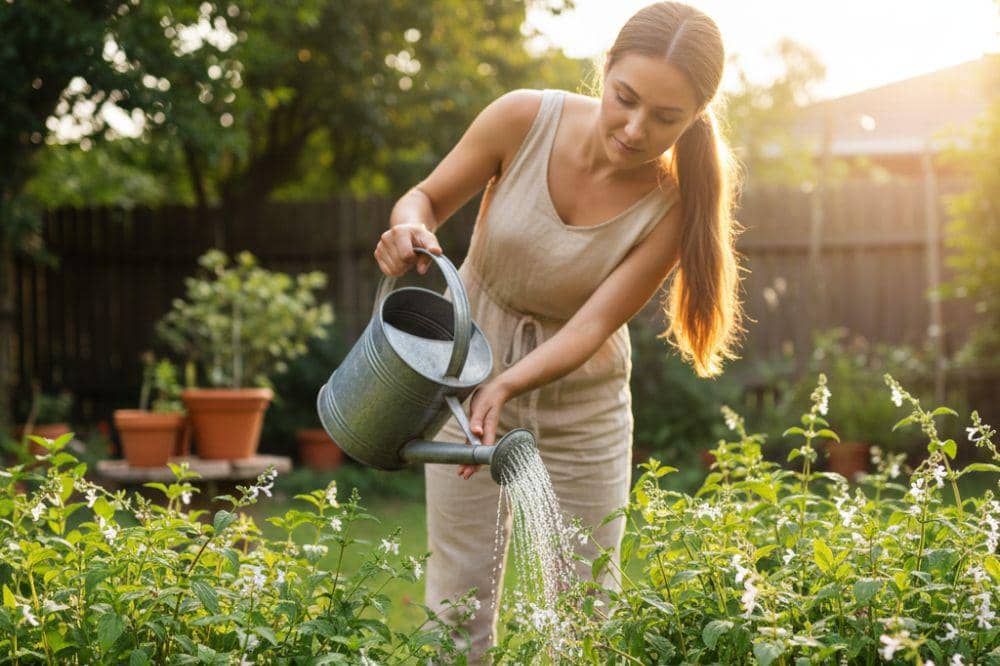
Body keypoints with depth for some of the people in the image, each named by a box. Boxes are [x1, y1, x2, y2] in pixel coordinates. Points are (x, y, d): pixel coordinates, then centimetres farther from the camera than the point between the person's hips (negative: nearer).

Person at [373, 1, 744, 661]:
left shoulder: (673, 205, -21)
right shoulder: (525, 119, -20)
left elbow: (592, 326, -22)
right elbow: (427, 197, -6)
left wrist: (507, 386, -38)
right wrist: (412, 227, -30)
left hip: (580, 401, 0)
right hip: (469, 372, 0)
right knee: (460, 593, 3)